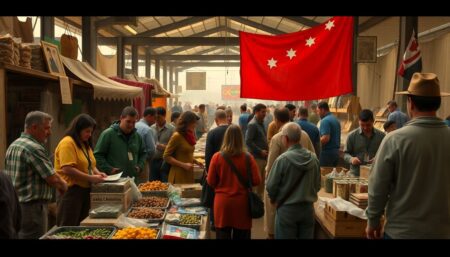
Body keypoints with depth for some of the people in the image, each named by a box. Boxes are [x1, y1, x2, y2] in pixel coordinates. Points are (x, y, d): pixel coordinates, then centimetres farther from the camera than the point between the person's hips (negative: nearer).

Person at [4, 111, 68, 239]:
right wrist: (64, 186, 2)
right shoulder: (34, 148, -19)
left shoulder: (13, 146, 10)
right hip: (31, 208, -10)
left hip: (14, 205, 10)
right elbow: (53, 179, -19)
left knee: (18, 235, 17)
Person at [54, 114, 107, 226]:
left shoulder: (85, 144, 17)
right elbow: (67, 169, -22)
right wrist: (91, 178, -20)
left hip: (84, 190, 9)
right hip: (71, 191, -9)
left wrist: (97, 173, 4)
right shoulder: (67, 143, -13)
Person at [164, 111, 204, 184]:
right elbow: (166, 157, -12)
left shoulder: (189, 135, 10)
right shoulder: (177, 136, -11)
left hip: (189, 174, 7)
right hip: (179, 175, -7)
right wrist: (183, 165, -18)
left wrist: (196, 162, 7)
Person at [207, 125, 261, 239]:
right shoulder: (248, 158, -10)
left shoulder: (217, 157, -10)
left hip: (222, 202, 0)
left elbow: (210, 182, -3)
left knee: (223, 234, 12)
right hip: (242, 202, 0)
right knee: (241, 235, 14)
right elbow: (256, 181, -6)